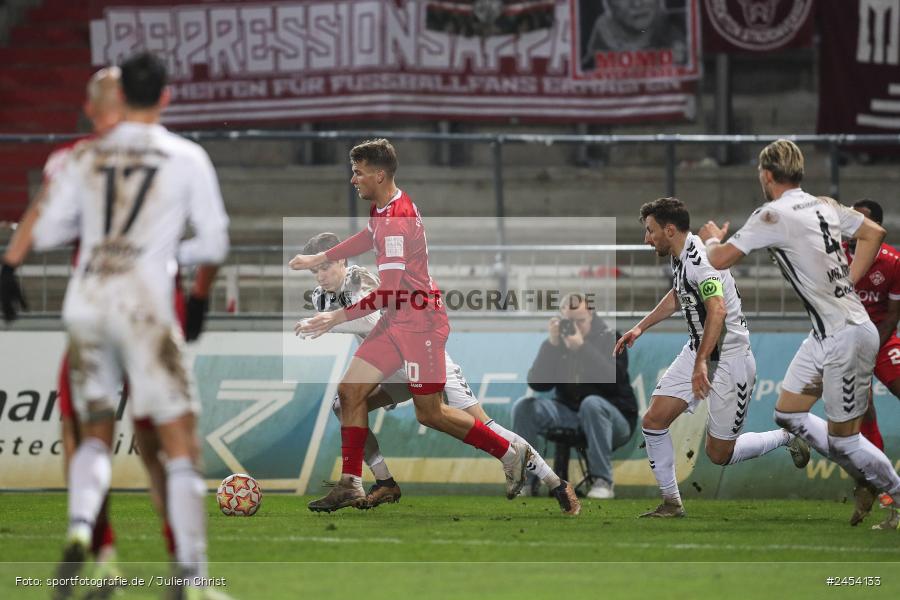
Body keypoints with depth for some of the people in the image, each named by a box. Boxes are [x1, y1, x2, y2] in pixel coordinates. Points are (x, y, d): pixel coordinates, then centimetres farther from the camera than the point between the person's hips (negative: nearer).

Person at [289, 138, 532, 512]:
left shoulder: (396, 222, -25)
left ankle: (511, 454, 16)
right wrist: (319, 259, 30)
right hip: (398, 321, 10)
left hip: (419, 322, -10)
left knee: (430, 414, 0)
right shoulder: (381, 208, 5)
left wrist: (338, 318, -27)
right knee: (351, 390, 0)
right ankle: (350, 487, 1)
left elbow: (390, 293, -28)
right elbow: (369, 237, 30)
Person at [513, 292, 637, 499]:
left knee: (591, 404, -37)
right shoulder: (557, 341, 5)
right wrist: (551, 346, -17)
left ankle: (603, 482, -36)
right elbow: (537, 384, -6)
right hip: (568, 414, 4)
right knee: (524, 407, -17)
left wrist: (582, 348, -30)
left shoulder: (609, 340, -5)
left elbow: (613, 380, -22)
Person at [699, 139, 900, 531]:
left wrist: (712, 238, 12)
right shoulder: (825, 206, 7)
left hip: (846, 337, -9)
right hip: (824, 335, 9)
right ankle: (866, 481, 21)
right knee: (788, 415, 14)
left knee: (842, 438, 0)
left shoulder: (774, 216, -17)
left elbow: (718, 260, -12)